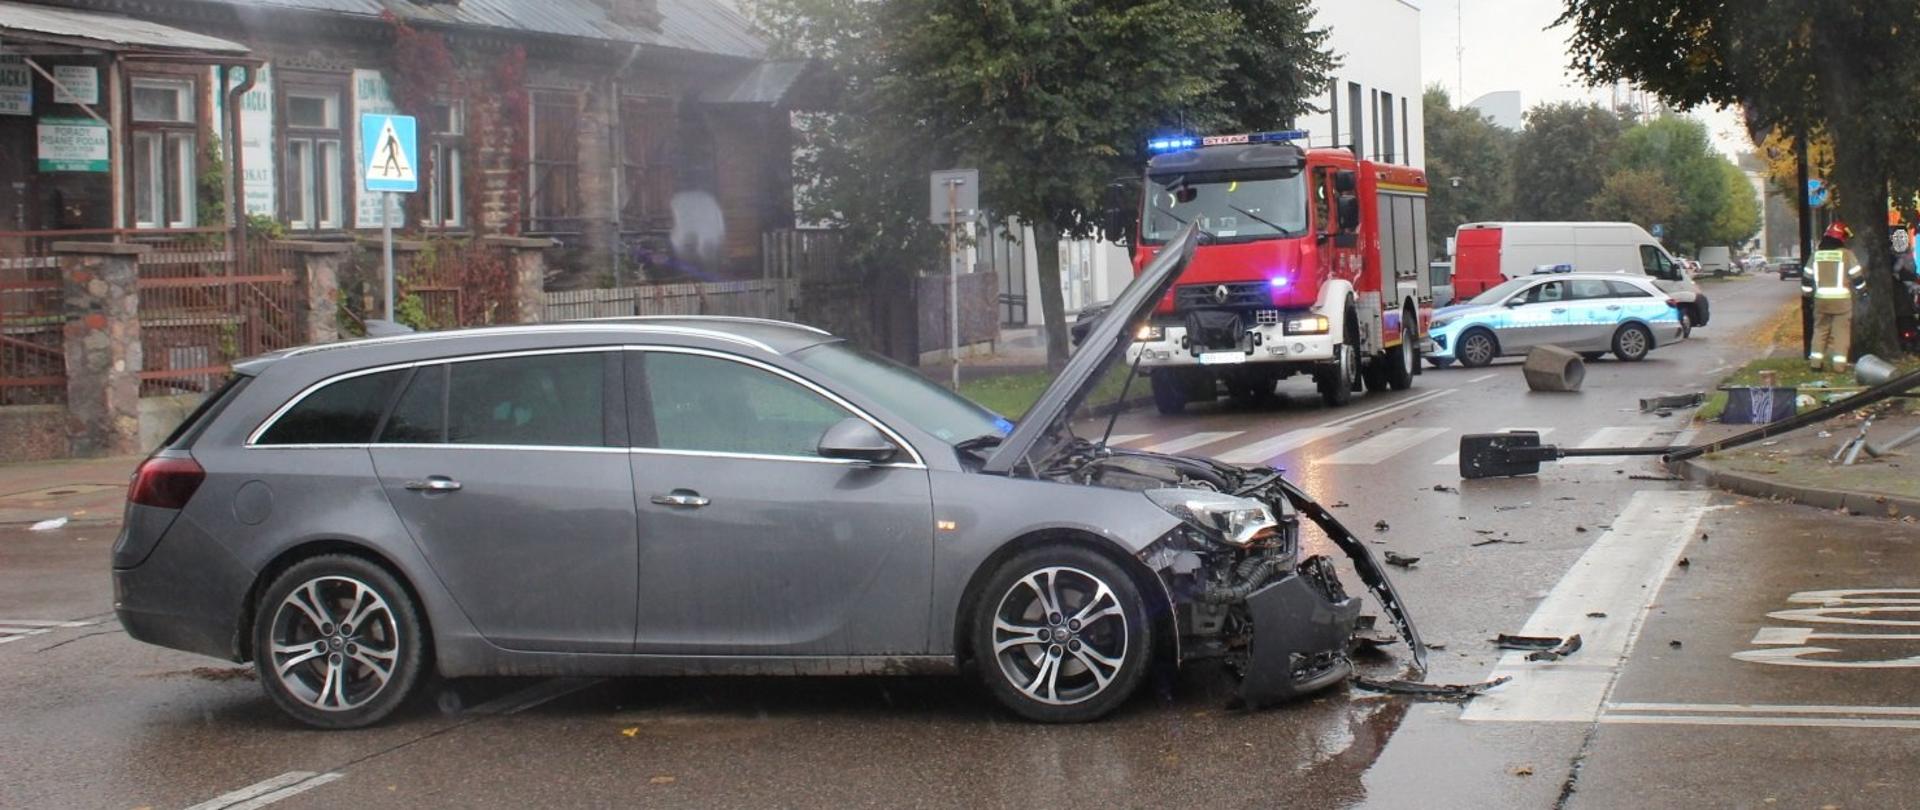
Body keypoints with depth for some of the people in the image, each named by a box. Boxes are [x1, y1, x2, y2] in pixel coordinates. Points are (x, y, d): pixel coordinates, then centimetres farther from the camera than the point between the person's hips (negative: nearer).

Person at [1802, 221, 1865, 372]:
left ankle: (1816, 361, 8)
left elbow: (1807, 278, 10)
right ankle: (1839, 363, -1)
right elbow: (1857, 277, -3)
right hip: (1841, 299, -3)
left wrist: (1806, 292, 24)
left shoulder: (1816, 255, 5)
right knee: (1841, 331, 2)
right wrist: (1861, 285, 17)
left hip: (1821, 299, 3)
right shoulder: (1846, 255, -7)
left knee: (1820, 329, 13)